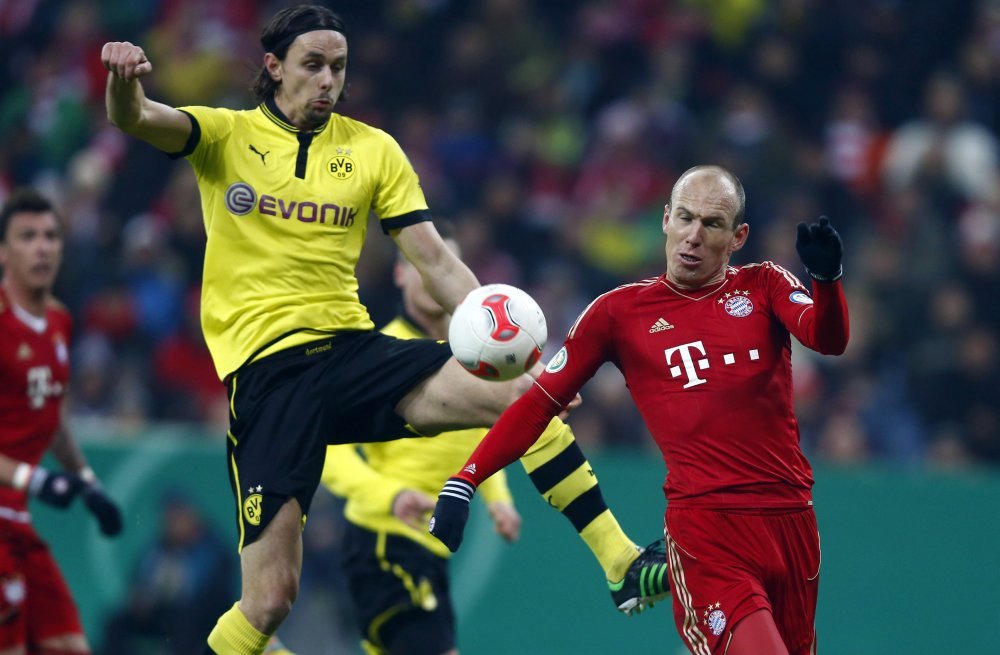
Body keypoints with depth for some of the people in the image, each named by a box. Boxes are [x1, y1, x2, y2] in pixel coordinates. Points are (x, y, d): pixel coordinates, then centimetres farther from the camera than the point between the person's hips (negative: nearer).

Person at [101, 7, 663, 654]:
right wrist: (124, 79, -37)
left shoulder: (373, 149, 11)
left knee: (522, 396, -23)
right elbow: (134, 118, -12)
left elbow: (435, 260, 8)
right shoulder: (226, 135, 5)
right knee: (270, 599, -13)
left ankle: (621, 563, -18)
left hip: (351, 346, 3)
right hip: (264, 366, -3)